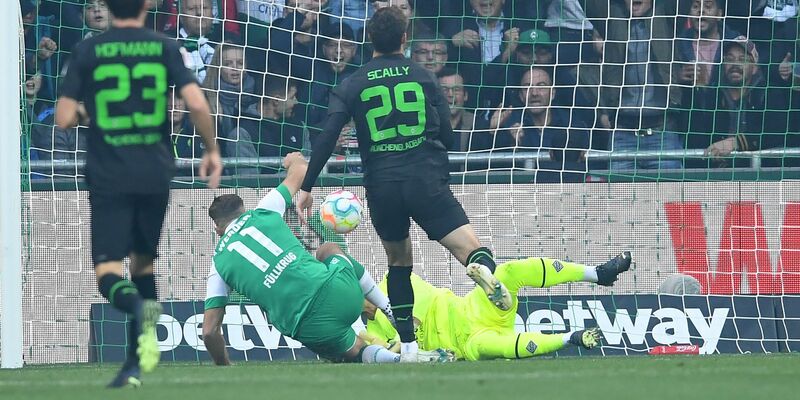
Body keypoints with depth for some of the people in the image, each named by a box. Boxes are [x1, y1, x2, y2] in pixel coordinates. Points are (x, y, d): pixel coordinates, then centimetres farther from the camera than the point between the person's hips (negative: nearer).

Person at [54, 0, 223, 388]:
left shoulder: (87, 51, -1)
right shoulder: (165, 48, 1)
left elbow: (64, 119, -3)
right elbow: (197, 105, -8)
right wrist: (212, 150, 7)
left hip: (108, 177, -2)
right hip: (156, 173, 2)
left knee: (108, 274, -4)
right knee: (144, 262, 19)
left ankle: (139, 305, -40)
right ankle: (135, 364, 15)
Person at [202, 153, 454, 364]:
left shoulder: (219, 265, 13)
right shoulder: (261, 213, 12)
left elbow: (210, 333, 10)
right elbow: (300, 171, 28)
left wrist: (225, 369, 28)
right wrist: (296, 160, 53)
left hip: (310, 328, -2)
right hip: (340, 290, 2)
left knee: (356, 352, 32)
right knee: (329, 250, 40)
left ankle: (400, 359, -1)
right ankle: (394, 312, 34)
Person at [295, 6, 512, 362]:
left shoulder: (352, 86, 8)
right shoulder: (424, 78, 9)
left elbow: (327, 139, -1)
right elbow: (447, 135, 7)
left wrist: (307, 186, 2)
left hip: (381, 185, 1)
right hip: (427, 180, -1)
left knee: (398, 261, 21)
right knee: (470, 248, -8)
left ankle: (407, 345, 16)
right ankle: (484, 266, -45)